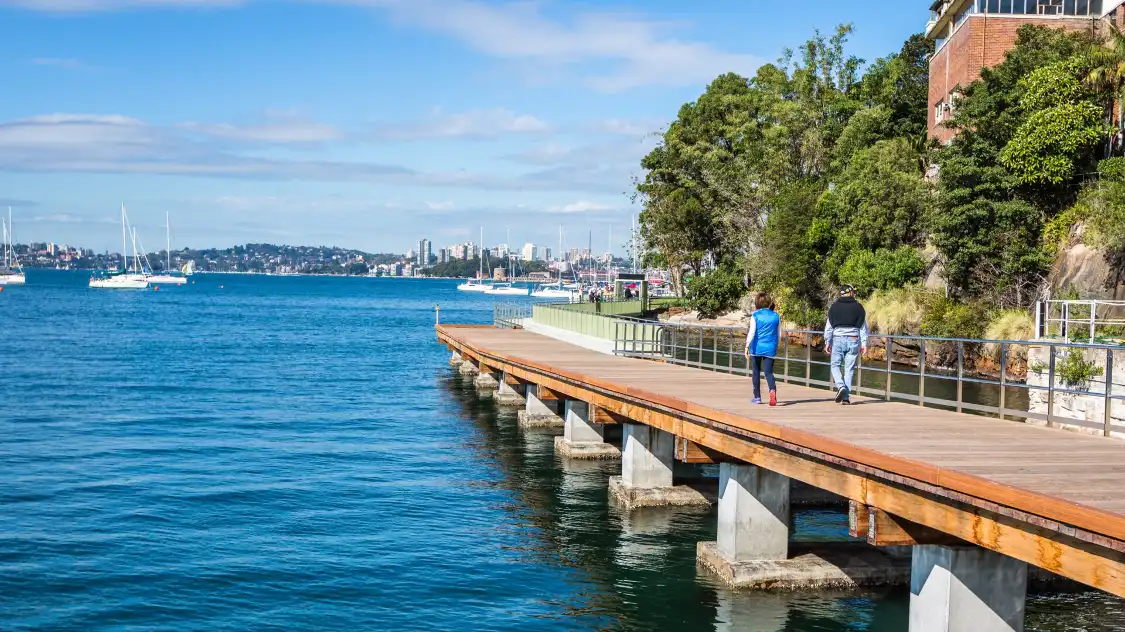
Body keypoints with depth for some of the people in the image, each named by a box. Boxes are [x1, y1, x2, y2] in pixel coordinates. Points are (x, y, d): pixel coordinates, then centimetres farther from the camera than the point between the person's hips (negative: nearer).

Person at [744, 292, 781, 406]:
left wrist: (747, 346, -14)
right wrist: (775, 346, 21)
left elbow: (752, 332, -13)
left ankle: (757, 397, 18)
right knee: (768, 372, -1)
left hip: (757, 348, -1)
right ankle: (773, 390, -30)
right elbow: (779, 334, 9)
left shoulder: (755, 315, -4)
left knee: (756, 372, 12)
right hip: (770, 348, 1)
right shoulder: (776, 316, 5)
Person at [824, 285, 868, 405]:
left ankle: (840, 386, -15)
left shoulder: (834, 307, 3)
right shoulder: (858, 307, 4)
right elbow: (863, 327, 4)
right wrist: (864, 344, 7)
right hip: (853, 340, 1)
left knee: (835, 365, 10)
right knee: (849, 369, 5)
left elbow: (829, 326, 2)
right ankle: (846, 396, 3)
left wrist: (827, 343, 8)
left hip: (838, 340, -1)